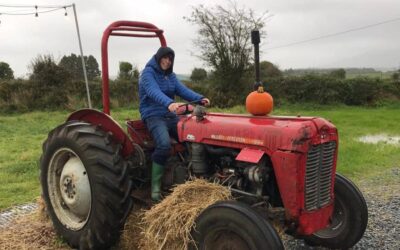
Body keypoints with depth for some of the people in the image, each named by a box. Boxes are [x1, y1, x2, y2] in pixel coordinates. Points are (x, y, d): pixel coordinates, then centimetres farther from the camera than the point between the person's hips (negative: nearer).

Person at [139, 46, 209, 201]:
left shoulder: (170, 75, 15)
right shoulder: (148, 72, -8)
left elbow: (183, 90, -2)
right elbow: (154, 92, -29)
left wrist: (199, 98, -22)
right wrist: (169, 103, -49)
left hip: (170, 116, 7)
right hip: (153, 116, -7)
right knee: (164, 145, -32)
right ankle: (155, 187, -18)